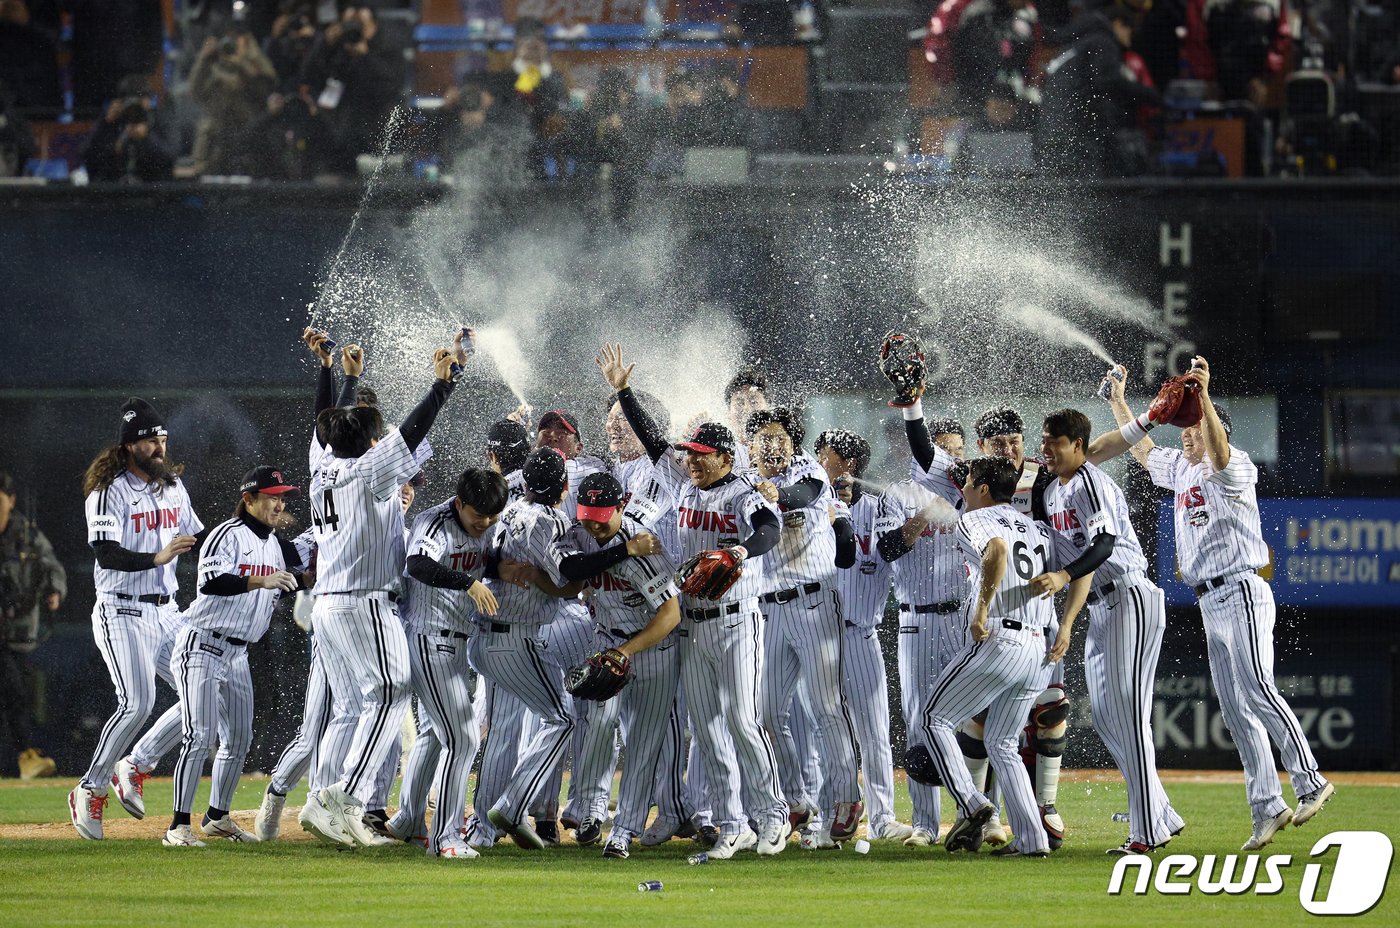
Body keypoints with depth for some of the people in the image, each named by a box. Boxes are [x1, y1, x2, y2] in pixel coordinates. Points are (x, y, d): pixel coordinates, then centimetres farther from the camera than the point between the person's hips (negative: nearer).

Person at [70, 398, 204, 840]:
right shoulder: (109, 492, -12)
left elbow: (198, 539, 23)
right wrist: (156, 558, -37)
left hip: (165, 612, 8)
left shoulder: (173, 486, 12)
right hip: (122, 613, -8)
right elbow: (107, 554, -23)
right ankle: (91, 790, -7)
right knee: (137, 703, -20)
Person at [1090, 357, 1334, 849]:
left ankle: (1310, 783, -24)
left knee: (1259, 692, -21)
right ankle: (1267, 808, 2)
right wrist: (1118, 401, 30)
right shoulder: (1180, 468, 19)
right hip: (1211, 604, 9)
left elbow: (1217, 449, -29)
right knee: (1236, 710, 3)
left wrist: (1204, 395, -41)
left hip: (1241, 592, -9)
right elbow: (1137, 444, 33)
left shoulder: (1232, 467, -6)